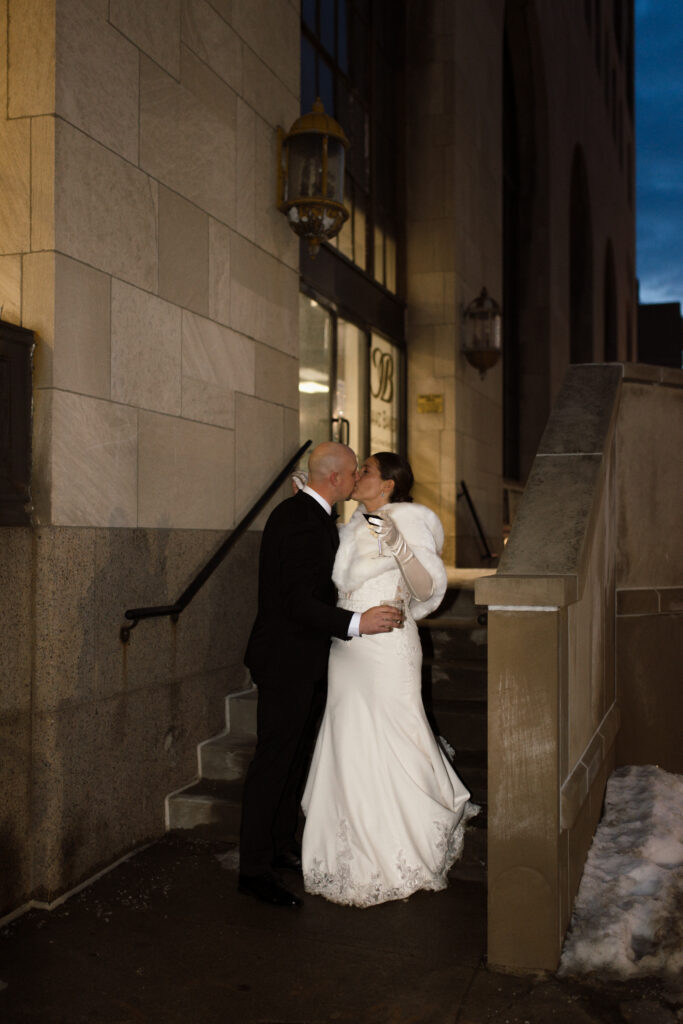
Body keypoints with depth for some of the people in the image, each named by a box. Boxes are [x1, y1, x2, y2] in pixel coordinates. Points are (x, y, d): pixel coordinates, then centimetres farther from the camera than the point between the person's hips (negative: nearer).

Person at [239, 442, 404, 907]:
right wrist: (357, 622, -27)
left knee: (297, 757, 18)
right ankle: (255, 869, 7)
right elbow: (296, 602, -26)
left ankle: (283, 847, 31)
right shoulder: (304, 523, -22)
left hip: (305, 660, 11)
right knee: (274, 761, -3)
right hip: (287, 661, -11)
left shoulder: (305, 513, 10)